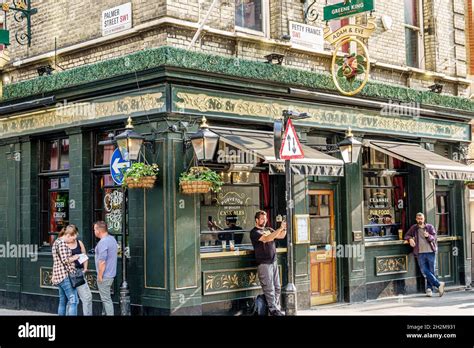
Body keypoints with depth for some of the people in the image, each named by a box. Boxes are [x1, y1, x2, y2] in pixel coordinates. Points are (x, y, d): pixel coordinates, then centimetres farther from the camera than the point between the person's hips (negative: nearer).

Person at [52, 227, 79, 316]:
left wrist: (54, 275, 29)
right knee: (73, 301, -12)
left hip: (58, 275, 10)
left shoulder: (56, 242, 19)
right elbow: (65, 261, -21)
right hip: (65, 275, -10)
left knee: (63, 301, 13)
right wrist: (74, 258, -4)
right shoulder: (62, 243, -14)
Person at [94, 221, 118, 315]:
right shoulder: (112, 239, 9)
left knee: (106, 299, -2)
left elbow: (102, 262, -24)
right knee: (106, 298, 19)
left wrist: (100, 276, -16)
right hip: (111, 273, 10)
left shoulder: (103, 242, -21)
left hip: (104, 276, -10)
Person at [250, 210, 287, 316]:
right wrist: (280, 228, -25)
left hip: (273, 262, 7)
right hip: (263, 264, -7)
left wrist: (284, 228, -8)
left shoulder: (268, 229, 16)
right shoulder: (254, 232, -7)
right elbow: (266, 239, -22)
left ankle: (277, 308, 15)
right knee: (269, 289, -6)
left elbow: (281, 236, 12)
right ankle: (274, 310, -2)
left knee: (277, 288, 8)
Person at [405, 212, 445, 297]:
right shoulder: (414, 228, 11)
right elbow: (407, 235, 20)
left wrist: (428, 236, -25)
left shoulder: (430, 227, 7)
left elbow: (433, 238, -3)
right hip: (420, 253, 1)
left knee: (431, 271, 1)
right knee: (424, 271, -11)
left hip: (430, 252, -1)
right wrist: (410, 239, -2)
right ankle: (439, 284, -8)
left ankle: (429, 289, 10)